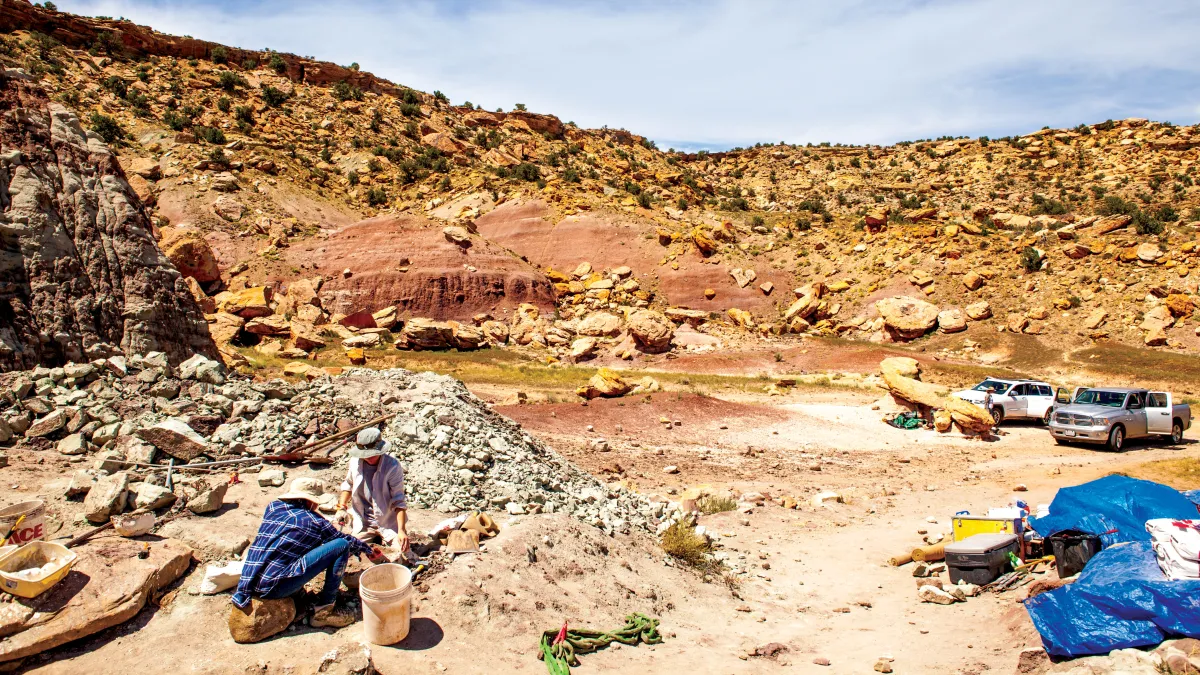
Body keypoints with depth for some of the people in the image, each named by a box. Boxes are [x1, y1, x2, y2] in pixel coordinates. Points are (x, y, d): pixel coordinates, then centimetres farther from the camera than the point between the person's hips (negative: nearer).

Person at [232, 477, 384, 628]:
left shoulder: (273, 507, 14)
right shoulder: (314, 521, -2)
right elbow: (344, 539, 12)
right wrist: (369, 550, 32)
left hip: (247, 582, 8)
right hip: (275, 588, -8)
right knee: (342, 545, -6)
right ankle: (324, 611, -3)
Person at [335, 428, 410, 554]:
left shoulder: (392, 466, -19)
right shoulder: (355, 462, -6)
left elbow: (398, 501, -18)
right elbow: (348, 485, 15)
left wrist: (401, 531, -28)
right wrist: (341, 508, 0)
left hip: (389, 523, -3)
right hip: (363, 523, 3)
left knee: (404, 552, -19)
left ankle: (383, 539, 14)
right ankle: (375, 538, 17)